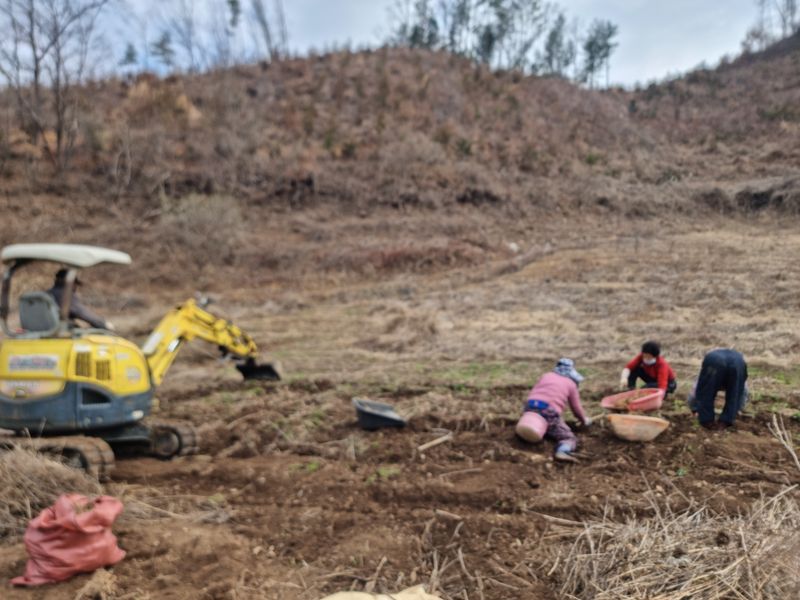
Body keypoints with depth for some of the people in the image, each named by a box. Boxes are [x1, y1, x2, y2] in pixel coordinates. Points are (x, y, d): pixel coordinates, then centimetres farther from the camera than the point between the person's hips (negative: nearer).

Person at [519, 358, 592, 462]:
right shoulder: (571, 384, 15)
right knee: (570, 438, 1)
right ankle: (562, 452, -32)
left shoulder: (546, 375, 24)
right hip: (549, 411, -5)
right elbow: (576, 408, 18)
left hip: (530, 406, 5)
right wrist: (585, 420, 38)